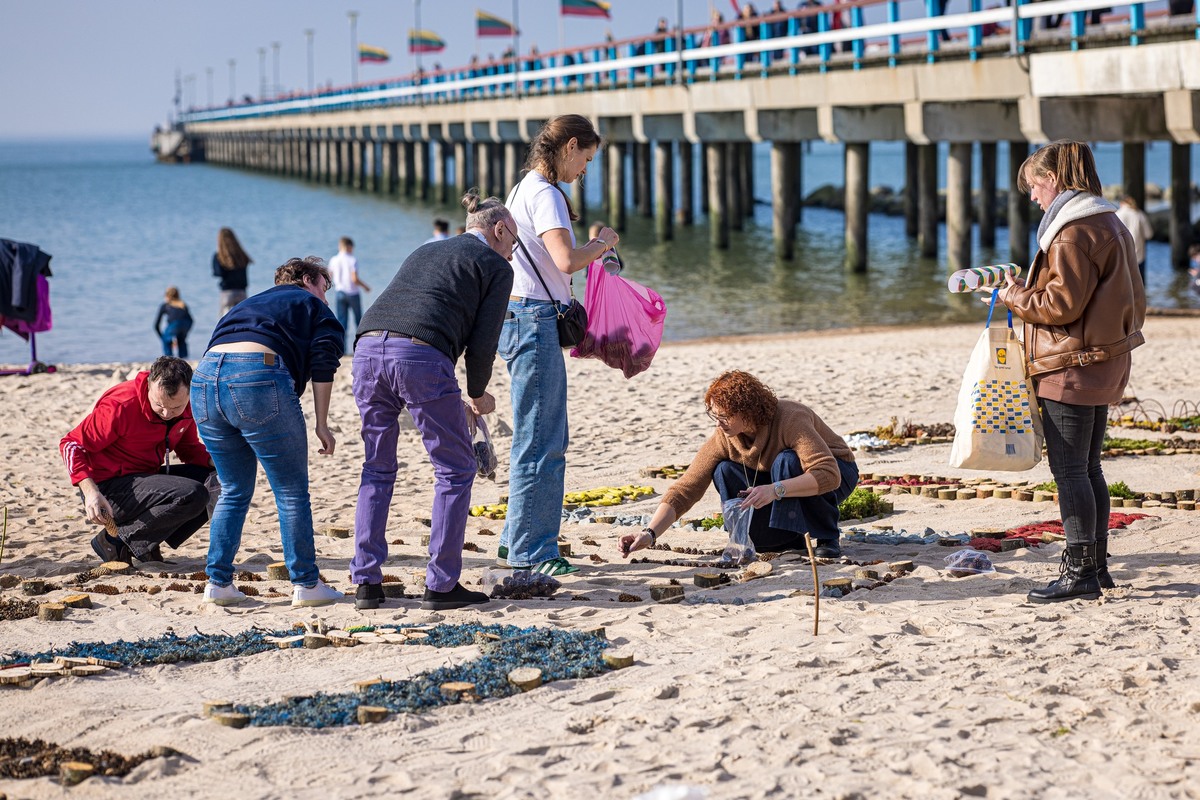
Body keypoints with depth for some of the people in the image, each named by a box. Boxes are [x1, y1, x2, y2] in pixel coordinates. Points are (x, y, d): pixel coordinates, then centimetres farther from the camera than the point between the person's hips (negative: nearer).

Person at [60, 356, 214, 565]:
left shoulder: (187, 406, -1)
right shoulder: (121, 406, -21)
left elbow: (189, 449, 16)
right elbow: (71, 444, -16)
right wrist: (90, 492, -30)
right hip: (109, 489, -8)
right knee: (192, 495, -26)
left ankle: (146, 546, 2)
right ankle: (115, 542, -12)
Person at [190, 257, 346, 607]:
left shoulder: (248, 305, 38)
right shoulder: (312, 306, 20)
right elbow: (323, 364, 3)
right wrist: (321, 424, 3)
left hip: (204, 380, 6)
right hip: (259, 377, -6)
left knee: (234, 492, 19)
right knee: (292, 494, 4)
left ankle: (217, 583, 15)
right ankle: (306, 585, 6)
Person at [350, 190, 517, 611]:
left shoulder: (424, 252, 34)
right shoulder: (497, 267, 15)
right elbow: (483, 342, 4)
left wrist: (455, 399, 35)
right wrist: (477, 395, 23)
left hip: (368, 345, 6)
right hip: (422, 356, -6)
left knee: (377, 469, 20)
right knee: (455, 469, 10)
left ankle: (366, 583, 16)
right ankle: (441, 585, 8)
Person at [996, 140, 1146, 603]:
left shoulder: (1073, 232, -16)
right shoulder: (1111, 225, 15)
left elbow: (1061, 304, -20)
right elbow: (1133, 300, 20)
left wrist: (1014, 295, -5)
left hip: (1072, 368, -10)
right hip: (1105, 365, 10)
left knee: (1068, 469, -6)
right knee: (1088, 468, 15)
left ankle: (1080, 570, -5)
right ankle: (1096, 564, 19)